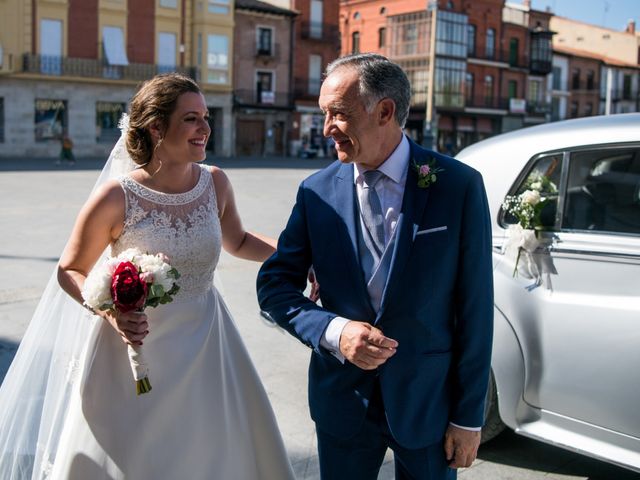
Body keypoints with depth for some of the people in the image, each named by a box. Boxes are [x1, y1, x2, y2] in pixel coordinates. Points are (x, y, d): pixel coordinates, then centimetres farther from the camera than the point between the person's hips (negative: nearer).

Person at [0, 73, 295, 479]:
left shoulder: (215, 183, -4)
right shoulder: (116, 198, -17)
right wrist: (110, 311, -22)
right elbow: (70, 270, -4)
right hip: (135, 348, -4)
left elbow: (237, 241, 14)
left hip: (204, 346, 4)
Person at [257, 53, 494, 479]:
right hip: (342, 399, 2)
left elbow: (474, 308, -9)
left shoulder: (459, 186, -12)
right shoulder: (318, 191, -5)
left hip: (429, 400, -1)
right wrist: (333, 332, -19)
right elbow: (274, 284, -1)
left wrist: (468, 416, -6)